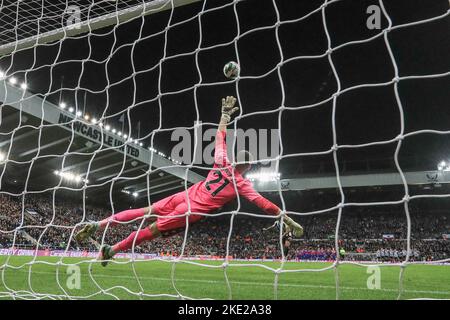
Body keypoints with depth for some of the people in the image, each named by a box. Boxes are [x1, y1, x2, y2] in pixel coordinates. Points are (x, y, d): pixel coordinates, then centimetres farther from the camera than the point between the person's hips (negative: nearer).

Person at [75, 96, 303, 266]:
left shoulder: (222, 162, 3)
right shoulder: (242, 184, -5)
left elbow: (220, 135, 12)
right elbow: (265, 205, -8)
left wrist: (226, 113, 23)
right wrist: (288, 220, -3)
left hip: (186, 195, 3)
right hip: (193, 211, -3)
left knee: (146, 212, 6)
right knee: (155, 229, 2)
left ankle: (98, 224, 0)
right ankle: (112, 250, 3)